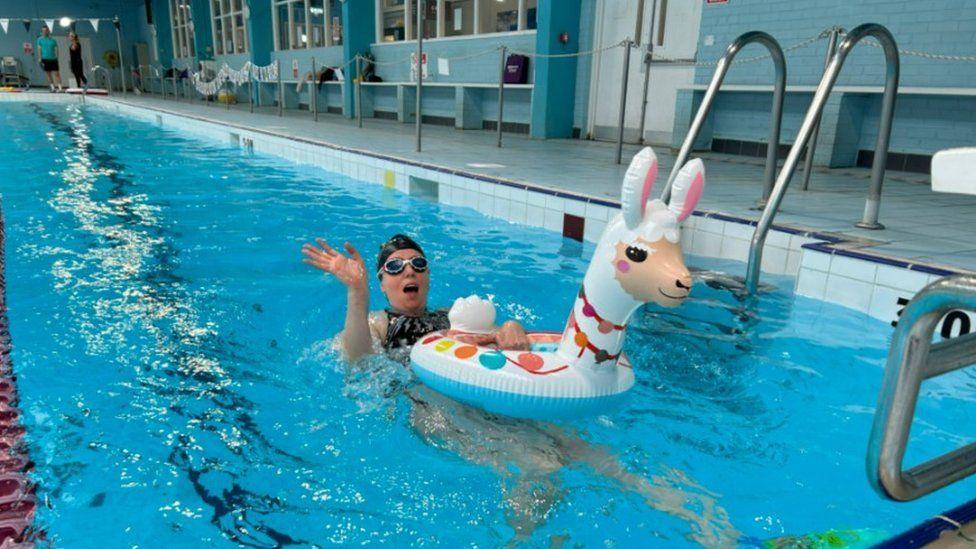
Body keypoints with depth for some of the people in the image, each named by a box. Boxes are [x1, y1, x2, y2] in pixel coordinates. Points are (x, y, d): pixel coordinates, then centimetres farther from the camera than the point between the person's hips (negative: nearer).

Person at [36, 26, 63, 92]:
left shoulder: (53, 40, 6)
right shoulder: (40, 39, 6)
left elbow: (56, 49, 6)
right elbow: (39, 49, 2)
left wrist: (57, 58, -3)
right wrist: (40, 59, -6)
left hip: (53, 59, -1)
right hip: (45, 59, 1)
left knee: (56, 73, -8)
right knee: (48, 74, 4)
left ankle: (60, 88, -10)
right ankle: (52, 88, 9)